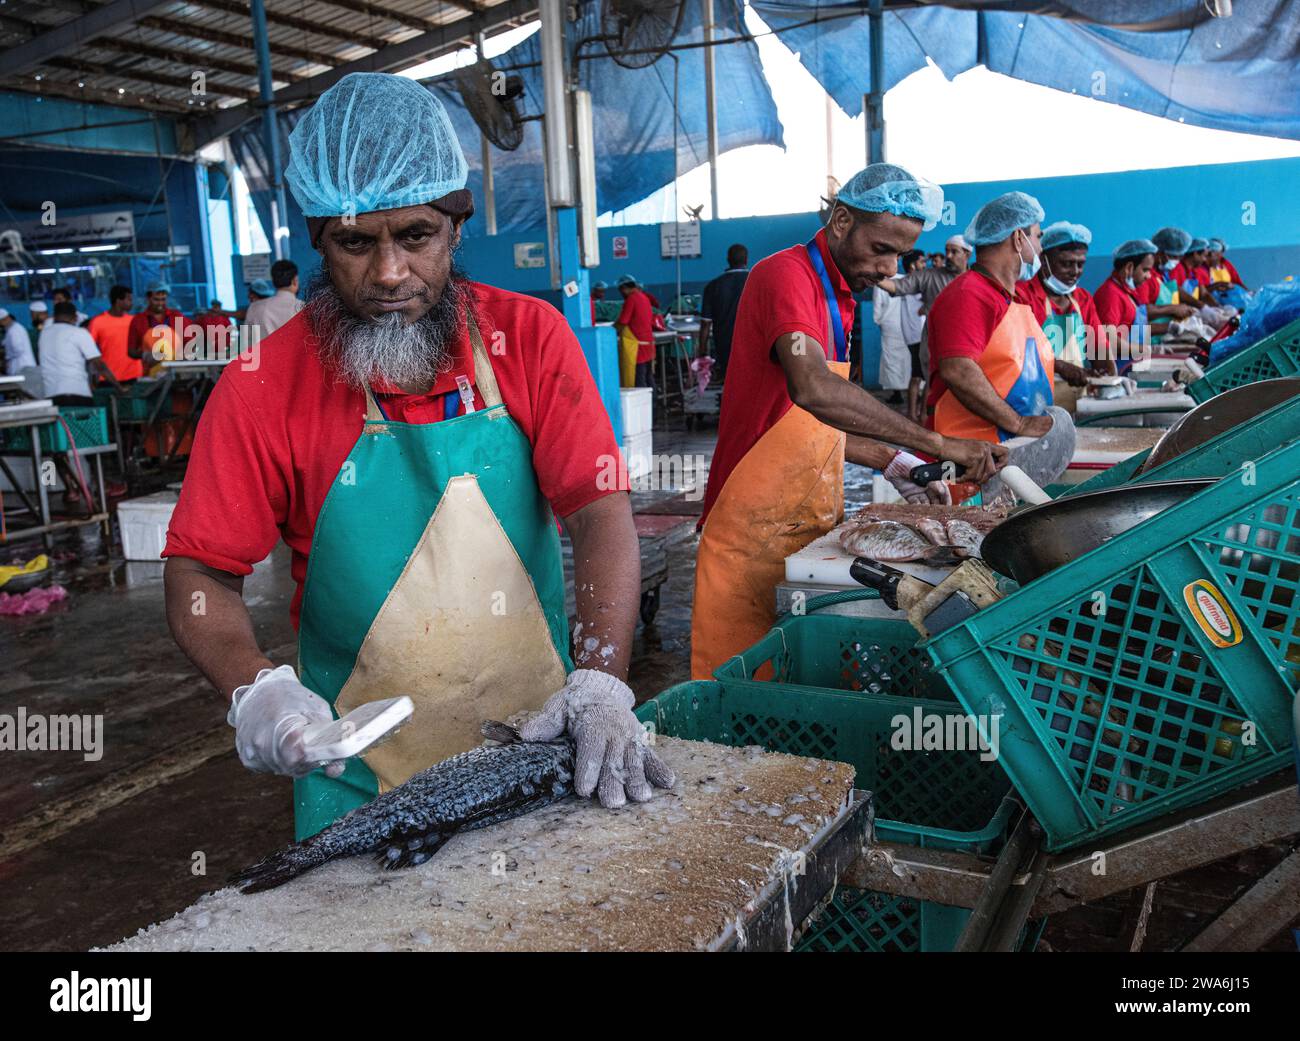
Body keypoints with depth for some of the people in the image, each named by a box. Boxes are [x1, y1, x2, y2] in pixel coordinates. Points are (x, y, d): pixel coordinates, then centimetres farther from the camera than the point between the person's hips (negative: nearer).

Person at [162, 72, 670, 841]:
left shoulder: (530, 337, -6)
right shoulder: (265, 387, -9)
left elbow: (604, 515, -12)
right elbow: (199, 575, -5)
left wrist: (599, 687, -24)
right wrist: (255, 687, -24)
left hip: (539, 749, 2)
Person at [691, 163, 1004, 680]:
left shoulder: (839, 298, 16)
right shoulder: (787, 274, -14)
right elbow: (812, 389, -32)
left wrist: (890, 462, 6)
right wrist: (935, 442, -30)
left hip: (808, 526, 9)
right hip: (756, 532, -9)